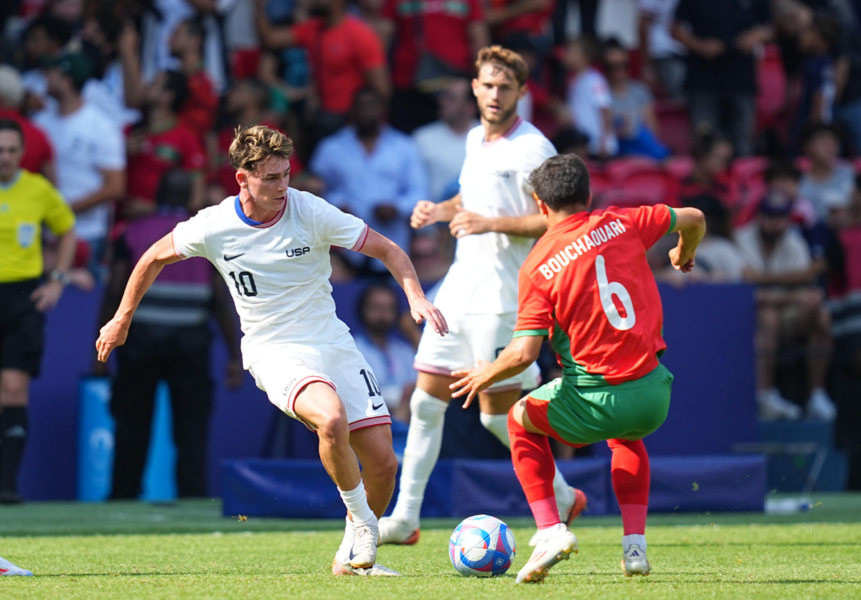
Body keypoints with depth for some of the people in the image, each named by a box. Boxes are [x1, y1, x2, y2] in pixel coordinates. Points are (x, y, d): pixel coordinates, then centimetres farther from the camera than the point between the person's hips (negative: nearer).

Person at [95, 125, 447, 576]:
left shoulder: (311, 212, -10)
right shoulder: (213, 227, -8)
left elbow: (387, 250, -3)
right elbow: (155, 258, 11)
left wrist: (416, 298, -19)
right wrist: (122, 319, 19)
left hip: (332, 342, 2)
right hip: (275, 352, -2)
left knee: (382, 461, -4)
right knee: (332, 419, -34)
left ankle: (353, 555, 20)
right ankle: (362, 522, -11)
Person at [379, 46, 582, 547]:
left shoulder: (533, 149, -12)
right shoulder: (476, 139, 13)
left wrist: (491, 223, -22)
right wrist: (441, 210, 10)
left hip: (502, 297, -8)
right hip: (460, 289, 8)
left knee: (498, 413, -3)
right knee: (426, 401, 5)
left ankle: (560, 497, 16)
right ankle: (405, 519, 8)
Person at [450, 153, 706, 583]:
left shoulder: (537, 266, -7)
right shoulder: (620, 224, 2)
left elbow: (523, 353, -12)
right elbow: (693, 219, 16)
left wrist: (486, 376, 9)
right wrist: (685, 254, 39)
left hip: (595, 402, -4)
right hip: (652, 395, 4)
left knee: (521, 421, 25)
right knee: (626, 436, 38)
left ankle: (551, 530, 10)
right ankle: (635, 544, 22)